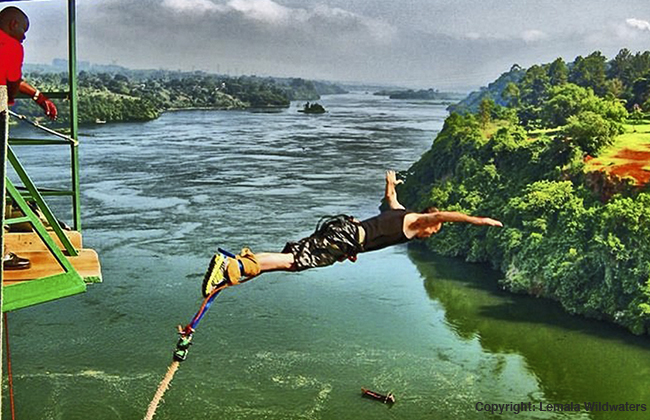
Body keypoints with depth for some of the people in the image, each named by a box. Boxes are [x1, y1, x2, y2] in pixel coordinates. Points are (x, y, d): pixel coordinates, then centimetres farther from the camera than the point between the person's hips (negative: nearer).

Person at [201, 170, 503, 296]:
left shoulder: (401, 212, 30)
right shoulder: (416, 220, 7)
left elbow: (390, 198, 53)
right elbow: (440, 214, -14)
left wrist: (391, 185, 75)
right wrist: (477, 220, -9)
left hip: (341, 227, 9)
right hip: (347, 237, -9)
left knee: (291, 259, 3)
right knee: (292, 261, -21)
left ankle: (246, 260, -7)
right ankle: (236, 267, -32)